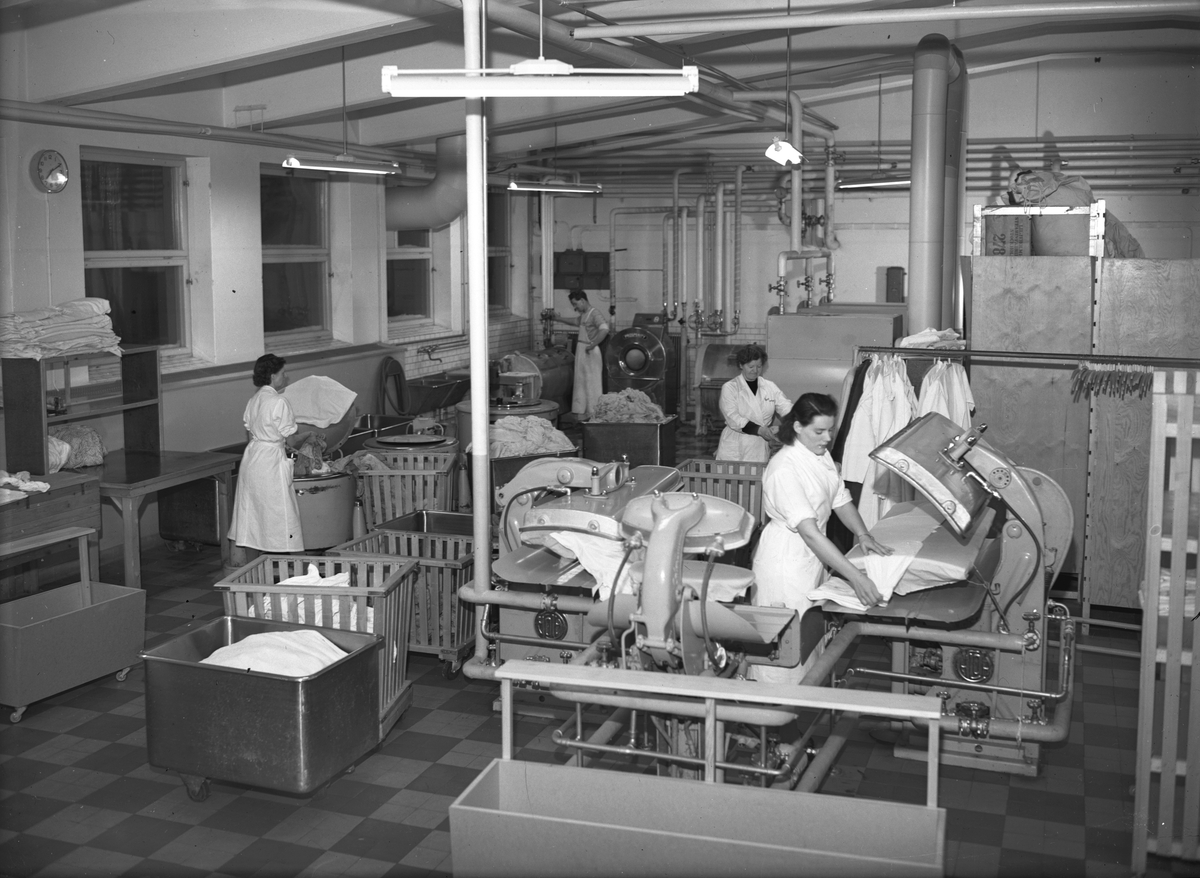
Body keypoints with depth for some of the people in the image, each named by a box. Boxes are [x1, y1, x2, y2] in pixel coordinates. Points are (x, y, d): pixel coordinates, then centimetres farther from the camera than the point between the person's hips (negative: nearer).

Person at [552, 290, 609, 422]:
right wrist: (559, 319, 35)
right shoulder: (583, 314, 14)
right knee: (580, 383, 13)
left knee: (592, 384, -5)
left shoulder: (594, 314, -16)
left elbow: (604, 329, -31)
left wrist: (593, 345, -29)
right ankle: (581, 413, 21)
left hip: (590, 353, -10)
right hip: (581, 351, 10)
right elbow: (576, 321, 36)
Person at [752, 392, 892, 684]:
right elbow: (809, 531, -33)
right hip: (786, 558, -8)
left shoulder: (821, 455, 2)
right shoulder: (784, 469, -26)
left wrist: (862, 535, -8)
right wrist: (854, 576, -37)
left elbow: (840, 498, 11)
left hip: (814, 553, 8)